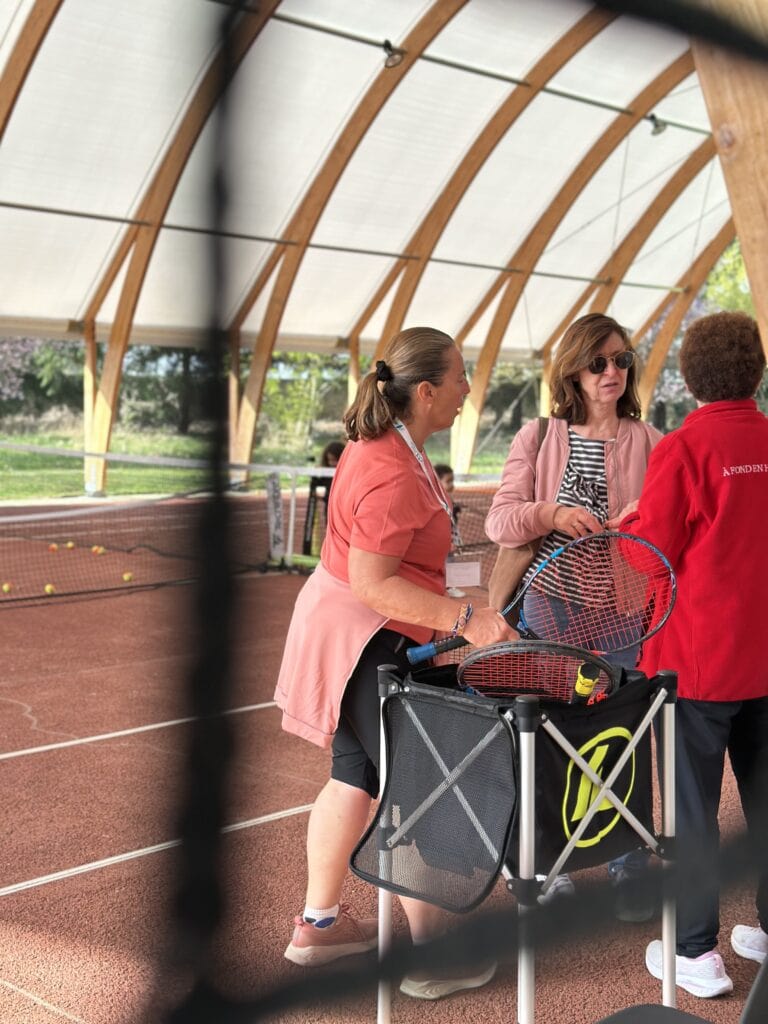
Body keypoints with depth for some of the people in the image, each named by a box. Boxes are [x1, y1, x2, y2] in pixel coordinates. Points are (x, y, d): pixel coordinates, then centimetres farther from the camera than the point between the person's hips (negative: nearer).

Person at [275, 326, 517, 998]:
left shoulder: (380, 445, 7)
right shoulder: (395, 476, -25)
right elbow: (372, 584, -27)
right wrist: (464, 619, -30)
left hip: (346, 635, 10)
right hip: (368, 643, -10)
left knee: (355, 778, 19)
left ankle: (319, 924, 32)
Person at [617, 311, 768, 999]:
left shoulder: (684, 449, -14)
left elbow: (650, 560, -10)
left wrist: (625, 527, 8)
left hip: (698, 658, -5)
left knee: (691, 804, 5)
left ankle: (696, 951, 11)